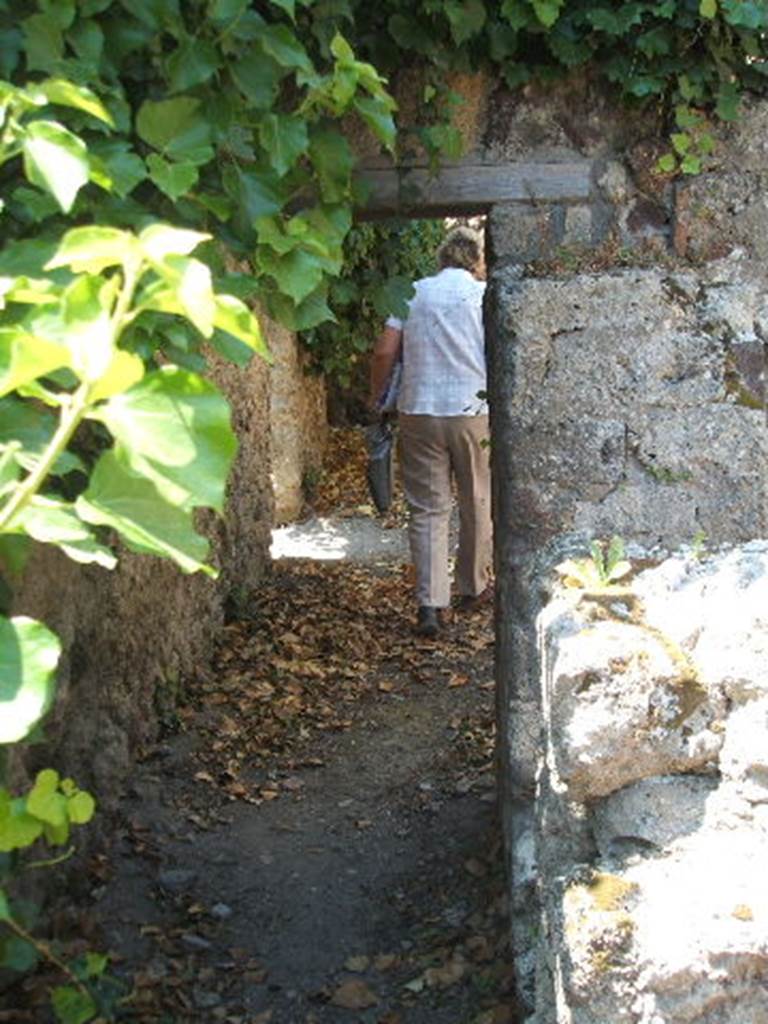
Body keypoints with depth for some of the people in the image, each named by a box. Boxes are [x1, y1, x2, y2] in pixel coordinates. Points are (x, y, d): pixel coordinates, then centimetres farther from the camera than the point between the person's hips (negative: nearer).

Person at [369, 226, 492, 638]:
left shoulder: (413, 292, 6)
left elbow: (384, 352, 0)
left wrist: (375, 400, 12)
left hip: (419, 413, 1)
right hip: (475, 412, -1)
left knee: (427, 510, 4)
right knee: (478, 505, 16)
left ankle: (430, 604, -5)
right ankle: (473, 587, 31)